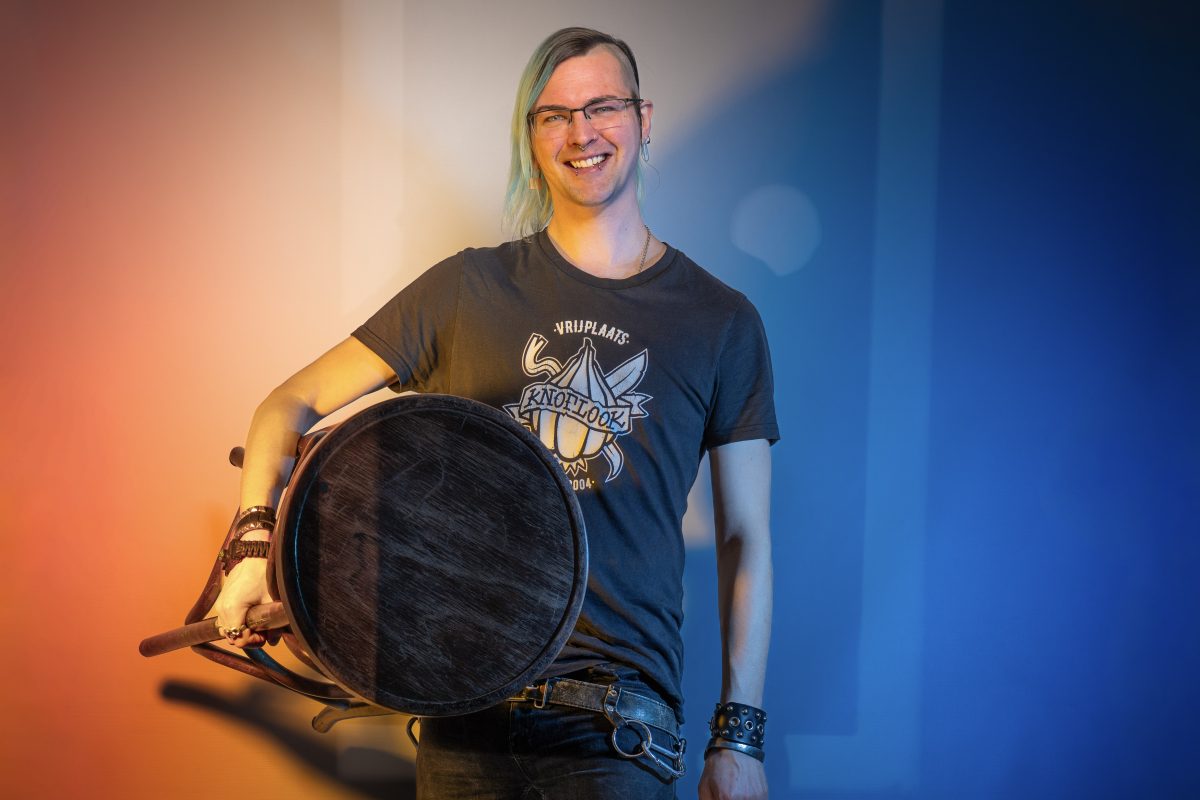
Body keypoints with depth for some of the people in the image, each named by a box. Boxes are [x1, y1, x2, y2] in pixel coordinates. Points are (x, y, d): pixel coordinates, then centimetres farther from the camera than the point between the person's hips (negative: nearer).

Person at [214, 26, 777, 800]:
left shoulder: (721, 321, 3)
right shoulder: (469, 288, 4)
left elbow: (745, 540, 5)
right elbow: (293, 404, 8)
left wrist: (739, 734, 0)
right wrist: (258, 543, -9)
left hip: (620, 725, -1)